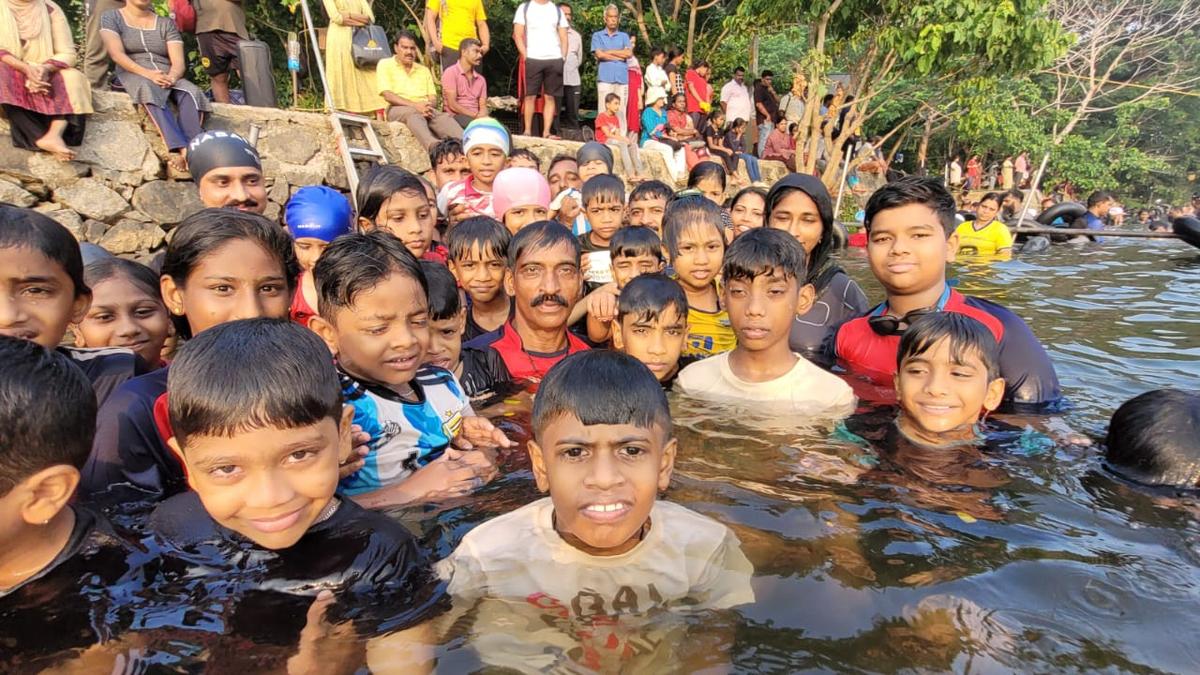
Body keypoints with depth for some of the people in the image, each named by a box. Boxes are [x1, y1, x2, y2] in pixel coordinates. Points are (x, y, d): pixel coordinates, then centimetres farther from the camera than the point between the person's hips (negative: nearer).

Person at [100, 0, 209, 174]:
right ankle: (181, 149, -59)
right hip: (133, 74, -3)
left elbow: (178, 62, 4)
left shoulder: (166, 24, 19)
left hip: (168, 76, 3)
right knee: (150, 90, -37)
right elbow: (117, 54, -4)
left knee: (191, 93, -30)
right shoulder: (111, 17, 13)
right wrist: (147, 73, -22)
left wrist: (172, 77, -19)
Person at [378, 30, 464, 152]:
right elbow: (388, 96, -2)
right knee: (414, 114, -39)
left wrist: (429, 105, -11)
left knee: (444, 117, -30)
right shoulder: (385, 64, 13)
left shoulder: (424, 70, 27)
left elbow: (433, 98, 15)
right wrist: (414, 105, -16)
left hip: (424, 109, 4)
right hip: (398, 109, -4)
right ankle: (433, 145, -69)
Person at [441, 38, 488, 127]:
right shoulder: (451, 72, 2)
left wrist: (482, 115, -14)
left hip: (477, 117, 5)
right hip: (455, 117, -5)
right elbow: (452, 105, -8)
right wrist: (475, 115, -15)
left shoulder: (481, 79, 21)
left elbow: (483, 106, 11)